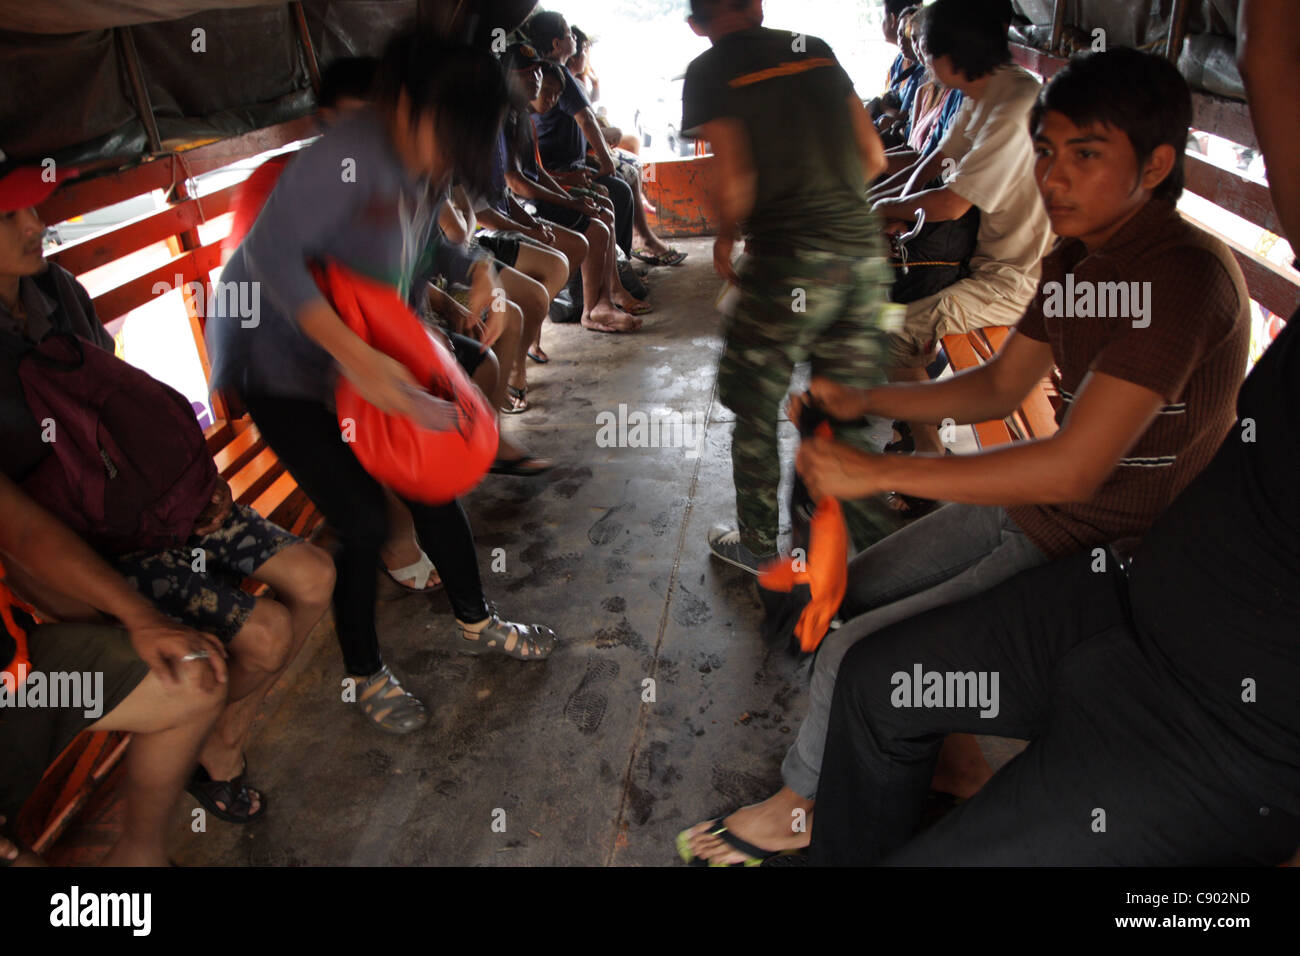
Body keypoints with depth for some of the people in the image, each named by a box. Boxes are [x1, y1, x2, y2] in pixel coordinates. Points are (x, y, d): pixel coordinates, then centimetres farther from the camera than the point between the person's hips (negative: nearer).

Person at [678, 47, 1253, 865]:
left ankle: (797, 807, 17)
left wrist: (878, 472, -29)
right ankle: (956, 761, 26)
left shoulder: (1184, 275, -27)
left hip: (1106, 554, -9)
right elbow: (1001, 388, 9)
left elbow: (1075, 466, -32)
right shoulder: (1079, 256, 3)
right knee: (860, 586, 12)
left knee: (855, 655, -13)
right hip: (1033, 504, 9)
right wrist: (865, 400, -4)